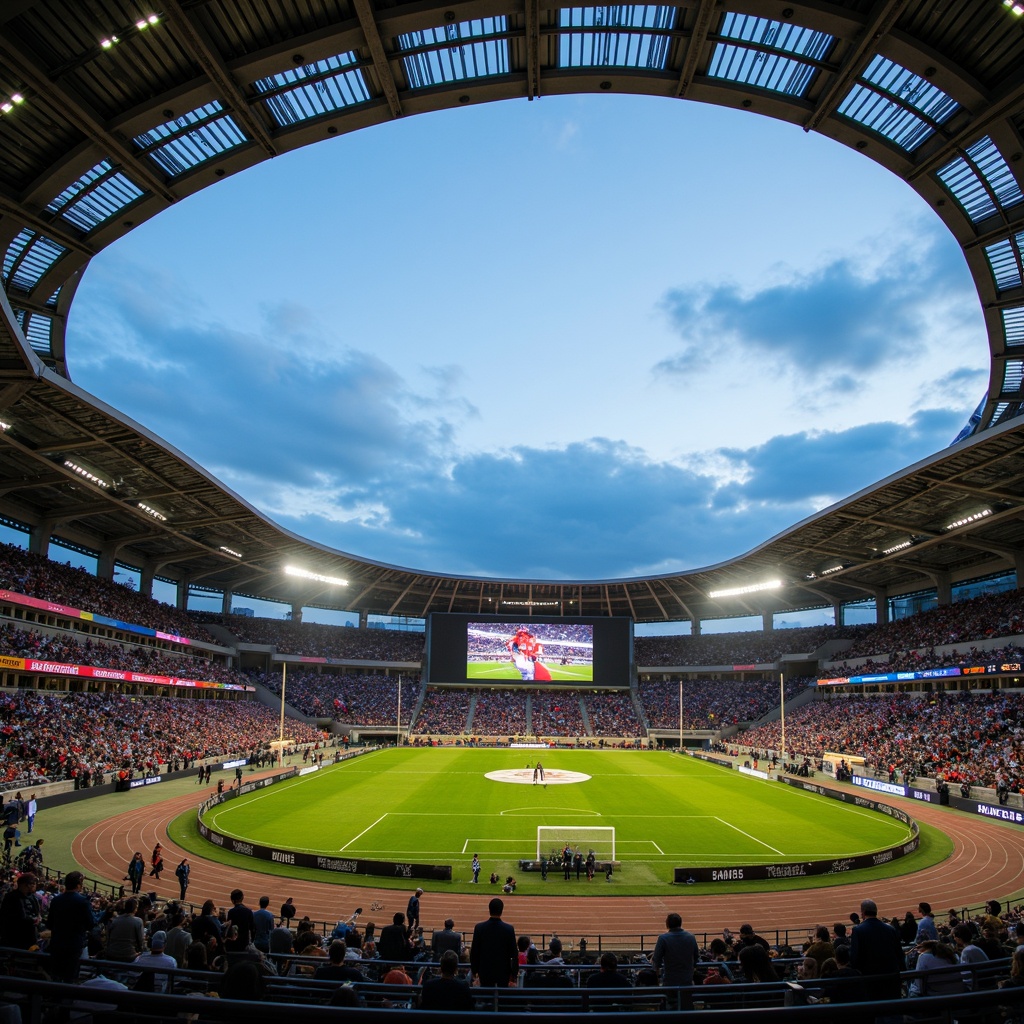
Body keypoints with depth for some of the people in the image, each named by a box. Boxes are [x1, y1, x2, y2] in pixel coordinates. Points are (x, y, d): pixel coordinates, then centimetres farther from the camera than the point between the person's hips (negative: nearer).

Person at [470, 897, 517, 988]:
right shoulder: (509, 929, -12)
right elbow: (514, 953, -8)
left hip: (485, 971, 1)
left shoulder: (479, 927, -11)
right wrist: (514, 974, 1)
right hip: (503, 970, 0)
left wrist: (474, 970, 9)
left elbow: (474, 952, -4)